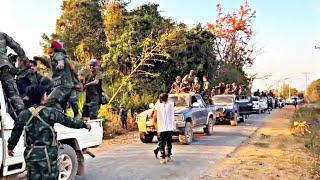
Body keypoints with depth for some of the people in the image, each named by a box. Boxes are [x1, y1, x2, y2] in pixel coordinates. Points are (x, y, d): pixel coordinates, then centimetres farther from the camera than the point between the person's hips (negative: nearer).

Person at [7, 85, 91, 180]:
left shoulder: (24, 114, 2)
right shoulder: (50, 112, -11)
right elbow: (68, 121, -7)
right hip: (47, 154, -4)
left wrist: (10, 147, 25)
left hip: (30, 153, 5)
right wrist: (85, 125, 5)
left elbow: (15, 133, 10)